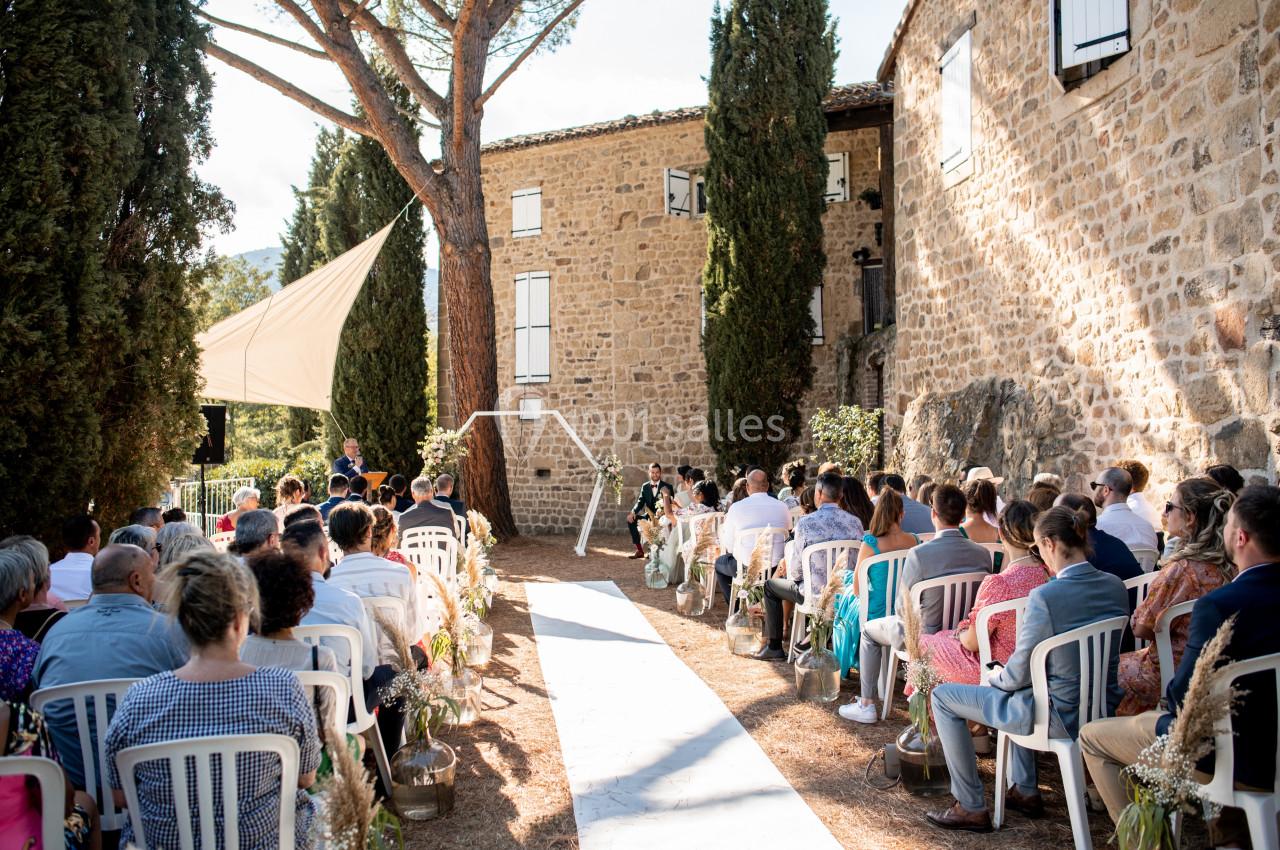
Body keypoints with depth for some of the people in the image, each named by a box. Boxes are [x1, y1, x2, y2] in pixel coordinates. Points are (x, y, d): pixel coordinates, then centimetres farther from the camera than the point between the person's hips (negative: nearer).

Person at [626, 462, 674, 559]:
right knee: (631, 519, -18)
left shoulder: (667, 487, 0)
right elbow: (640, 502, 3)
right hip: (649, 515, 4)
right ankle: (639, 550, -13)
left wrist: (658, 516, -23)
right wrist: (633, 512, -19)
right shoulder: (645, 486, 10)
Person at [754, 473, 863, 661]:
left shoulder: (805, 522, -15)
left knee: (771, 585, 21)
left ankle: (774, 647, 25)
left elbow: (795, 571, -10)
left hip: (817, 595, -5)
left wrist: (791, 575, 15)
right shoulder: (855, 522, -4)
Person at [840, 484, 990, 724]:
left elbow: (904, 606, -14)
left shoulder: (918, 554, -26)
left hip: (925, 637, -5)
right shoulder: (983, 554, -12)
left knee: (869, 631, 23)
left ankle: (866, 705, 26)